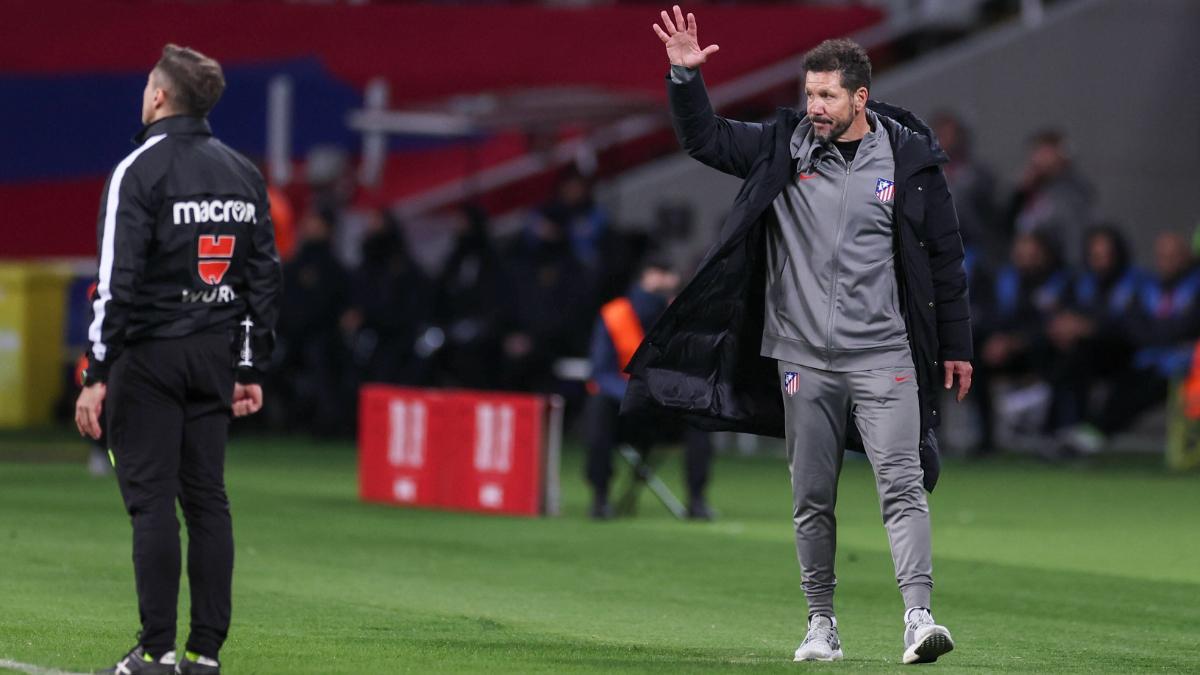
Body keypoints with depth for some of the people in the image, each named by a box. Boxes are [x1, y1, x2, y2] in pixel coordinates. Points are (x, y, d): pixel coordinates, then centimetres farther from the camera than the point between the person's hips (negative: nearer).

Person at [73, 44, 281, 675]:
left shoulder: (140, 169, -9)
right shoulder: (244, 173, 11)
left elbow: (119, 279, -14)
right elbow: (263, 274, 11)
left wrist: (97, 374, -13)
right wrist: (250, 368, 15)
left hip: (150, 355, -6)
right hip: (217, 355, 6)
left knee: (151, 498, -4)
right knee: (206, 498, 7)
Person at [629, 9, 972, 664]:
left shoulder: (911, 159, -1)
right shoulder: (784, 148, 4)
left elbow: (946, 258, 4)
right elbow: (704, 138, 6)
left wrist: (955, 346, 5)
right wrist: (684, 76, -11)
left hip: (884, 357, -2)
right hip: (803, 359, 2)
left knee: (902, 486, -11)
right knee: (811, 499, 7)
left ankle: (918, 616, -16)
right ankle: (820, 623, 16)